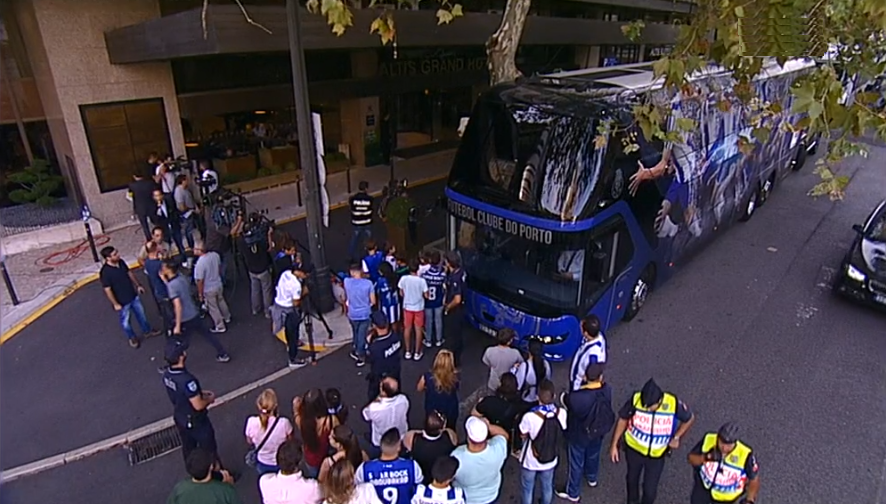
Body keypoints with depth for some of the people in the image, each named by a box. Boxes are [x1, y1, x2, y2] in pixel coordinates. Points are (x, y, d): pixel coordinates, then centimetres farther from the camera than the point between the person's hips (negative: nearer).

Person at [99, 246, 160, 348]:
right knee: (126, 321, 16)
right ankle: (132, 338, 40)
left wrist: (138, 285, 15)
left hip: (133, 295, 7)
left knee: (141, 314, 24)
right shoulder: (105, 272, -29)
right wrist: (115, 304, -17)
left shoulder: (121, 262, -9)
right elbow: (107, 290, -22)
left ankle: (147, 331, 45)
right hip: (122, 301, -6)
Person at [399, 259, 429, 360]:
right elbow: (426, 295, -12)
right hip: (419, 308, -2)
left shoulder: (403, 279, -13)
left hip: (407, 307, 2)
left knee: (407, 329, 14)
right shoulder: (422, 280, -20)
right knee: (418, 330, 10)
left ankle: (408, 352, 23)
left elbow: (401, 294, -3)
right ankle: (417, 353, 18)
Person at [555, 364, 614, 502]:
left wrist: (565, 395, 3)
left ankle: (573, 493, 43)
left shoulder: (577, 397, -39)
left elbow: (564, 399, -17)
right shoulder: (607, 390, -26)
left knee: (576, 463, 20)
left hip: (579, 435, -4)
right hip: (598, 432, 5)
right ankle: (592, 478, 63)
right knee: (593, 455, 34)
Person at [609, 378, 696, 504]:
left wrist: (677, 437, -15)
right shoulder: (635, 400, -29)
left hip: (657, 455, 0)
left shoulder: (674, 404, -29)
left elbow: (690, 419, -6)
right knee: (632, 477, 25)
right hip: (633, 449, 1)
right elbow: (623, 419, -11)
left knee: (650, 489, 11)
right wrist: (614, 444, -6)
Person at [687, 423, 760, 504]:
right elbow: (691, 458, -15)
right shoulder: (708, 440, -26)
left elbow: (754, 479, -13)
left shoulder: (745, 455, -31)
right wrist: (704, 457, -34)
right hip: (703, 485, 2)